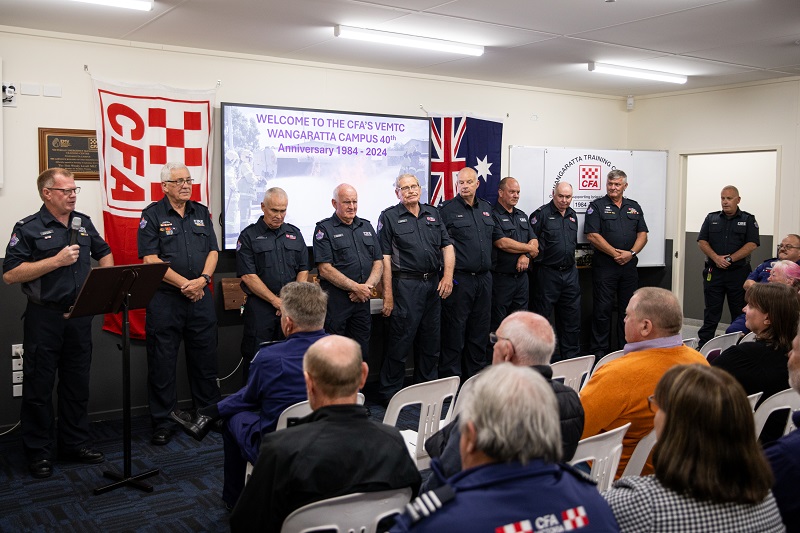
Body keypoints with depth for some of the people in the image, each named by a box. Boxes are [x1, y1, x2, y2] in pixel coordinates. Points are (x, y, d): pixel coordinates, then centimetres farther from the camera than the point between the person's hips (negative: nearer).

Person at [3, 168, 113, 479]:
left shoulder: (83, 223, 10)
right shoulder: (28, 229, -7)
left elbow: (104, 252, 25)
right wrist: (57, 260, -18)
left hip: (80, 315, 5)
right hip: (45, 317, -5)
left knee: (77, 383, 12)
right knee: (39, 386, 4)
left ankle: (75, 443, 25)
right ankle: (39, 452, 15)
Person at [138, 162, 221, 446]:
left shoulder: (202, 213, 12)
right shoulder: (153, 215, -1)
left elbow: (213, 252, 8)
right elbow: (150, 259, -9)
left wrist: (202, 280, -10)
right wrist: (184, 284, -14)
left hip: (201, 297, 4)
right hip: (165, 298, -3)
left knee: (205, 359, 11)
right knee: (162, 362, 3)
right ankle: (163, 423, 14)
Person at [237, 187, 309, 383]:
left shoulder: (294, 234, 12)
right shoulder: (249, 235, 0)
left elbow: (303, 271, 11)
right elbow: (248, 276, -8)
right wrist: (276, 301, -12)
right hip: (260, 309, -4)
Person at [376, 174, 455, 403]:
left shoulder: (433, 213, 15)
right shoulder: (389, 217, -1)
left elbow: (447, 246, 14)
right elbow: (384, 258, -7)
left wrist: (448, 275, -2)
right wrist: (388, 295, -12)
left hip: (434, 284, 5)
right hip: (406, 286, -5)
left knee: (430, 341, 14)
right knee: (400, 341, -3)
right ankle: (389, 393, 9)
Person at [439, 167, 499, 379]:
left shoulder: (486, 208, 15)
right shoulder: (447, 209, -5)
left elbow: (498, 237, 25)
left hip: (484, 278, 6)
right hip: (459, 279, -6)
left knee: (480, 329, 13)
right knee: (455, 329, -2)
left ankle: (476, 375, 24)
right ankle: (450, 376, 7)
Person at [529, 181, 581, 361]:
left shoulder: (572, 215, 14)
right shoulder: (542, 214, -8)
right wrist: (538, 258, -11)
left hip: (570, 272, 7)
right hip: (547, 272, -7)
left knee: (572, 317, 11)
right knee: (541, 316, 0)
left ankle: (571, 356, 21)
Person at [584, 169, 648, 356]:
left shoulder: (634, 207, 15)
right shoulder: (597, 206, 1)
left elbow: (643, 234, 9)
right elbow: (592, 235, -9)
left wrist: (631, 253, -8)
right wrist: (615, 253, -13)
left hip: (629, 265, 4)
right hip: (604, 265, -4)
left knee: (628, 308, 9)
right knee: (603, 309, -2)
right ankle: (599, 350, 4)